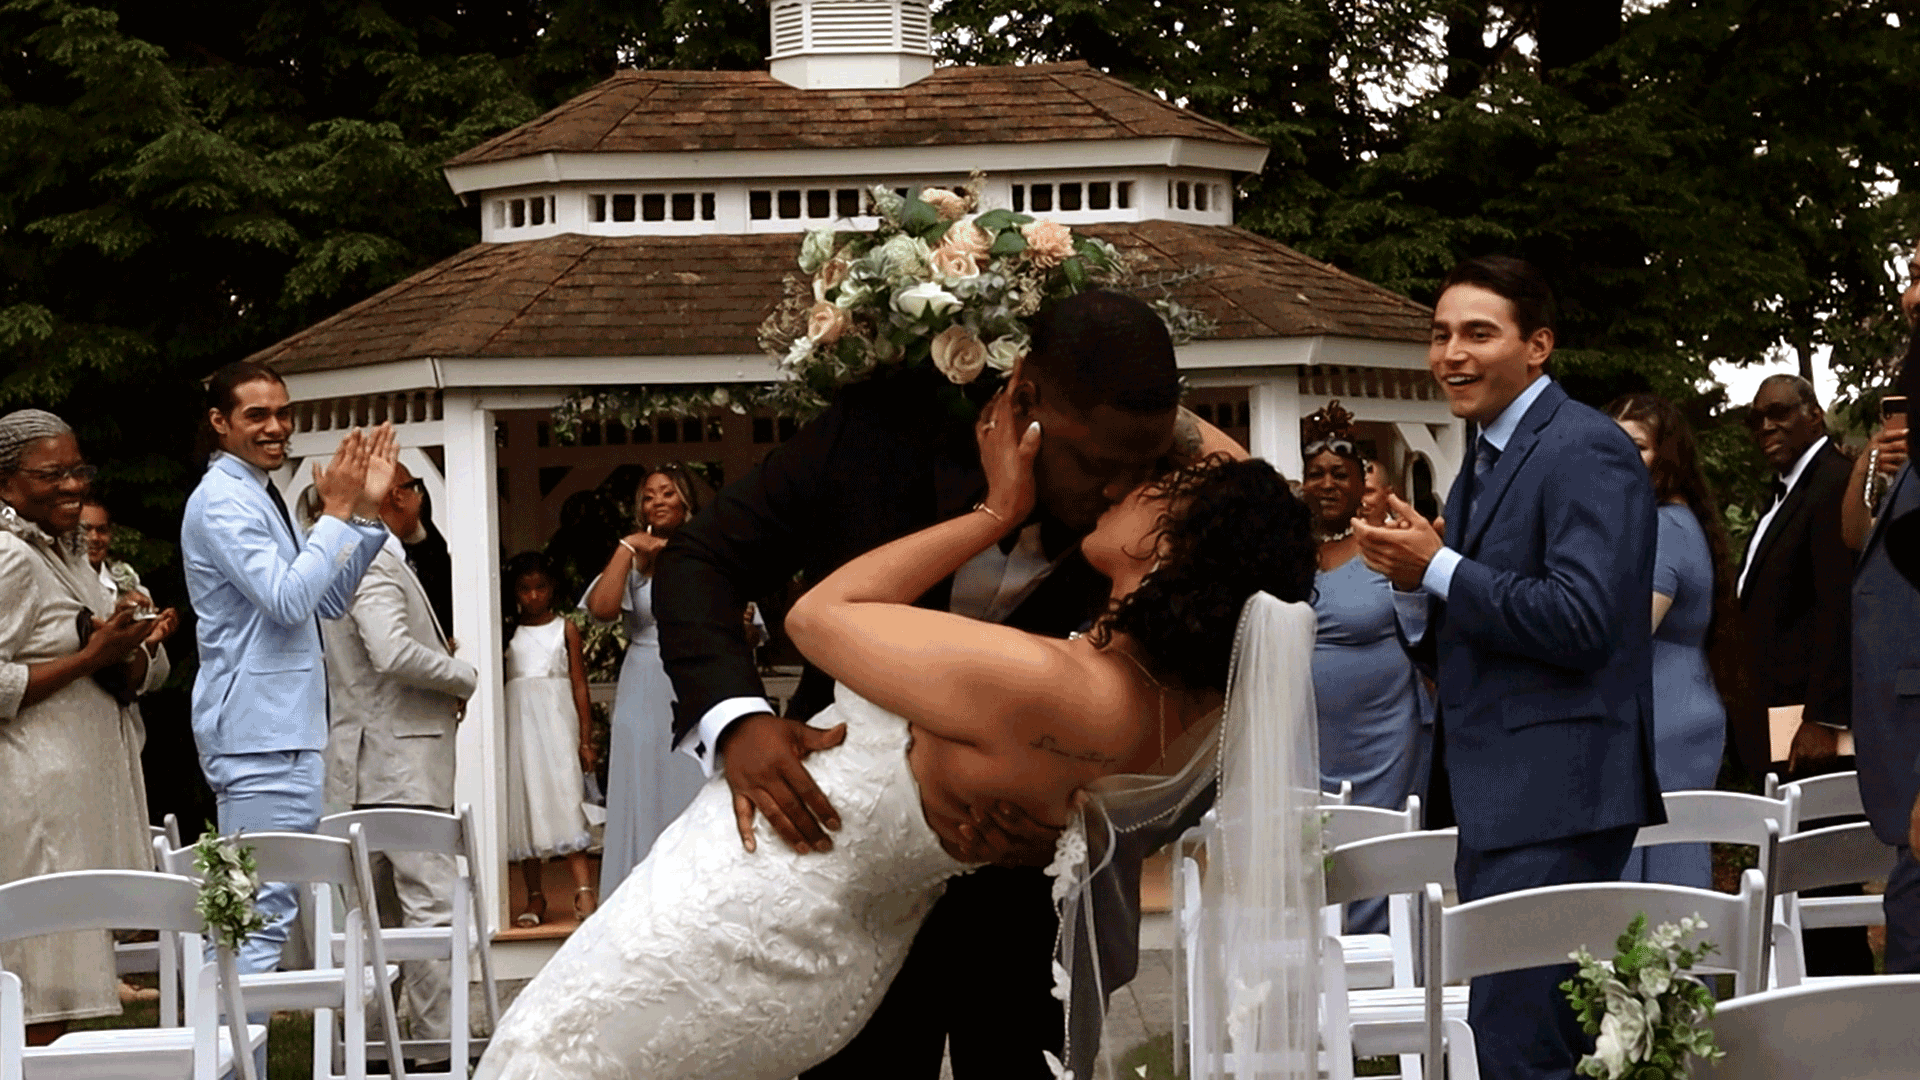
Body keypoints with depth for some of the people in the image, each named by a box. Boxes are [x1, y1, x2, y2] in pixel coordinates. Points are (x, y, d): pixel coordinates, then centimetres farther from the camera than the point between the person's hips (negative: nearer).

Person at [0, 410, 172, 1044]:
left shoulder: (68, 553, 19)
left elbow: (146, 672, 22)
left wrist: (126, 653, -1)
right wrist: (90, 656, -15)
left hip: (87, 789, 10)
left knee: (60, 1000, 7)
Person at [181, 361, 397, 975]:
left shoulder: (261, 497, 19)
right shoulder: (222, 499, -12)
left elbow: (328, 603, 22)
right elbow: (288, 599, -22)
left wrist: (366, 511, 13)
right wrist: (338, 513, -15)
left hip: (287, 727, 11)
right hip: (257, 731, -11)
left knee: (273, 905, 13)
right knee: (265, 908, -13)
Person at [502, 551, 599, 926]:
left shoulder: (565, 630, 7)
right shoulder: (508, 632, 10)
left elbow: (580, 686, 5)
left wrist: (586, 739, -1)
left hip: (556, 717, -2)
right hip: (519, 723, 2)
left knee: (565, 796, -14)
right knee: (524, 801, 1)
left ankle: (583, 890, -23)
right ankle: (535, 898, 6)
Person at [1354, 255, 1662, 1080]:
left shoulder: (1585, 452, -11)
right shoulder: (1484, 464, 19)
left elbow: (1582, 621, -23)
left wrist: (1439, 569, -15)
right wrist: (1415, 586, 2)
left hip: (1553, 801, -10)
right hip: (1495, 802, 10)